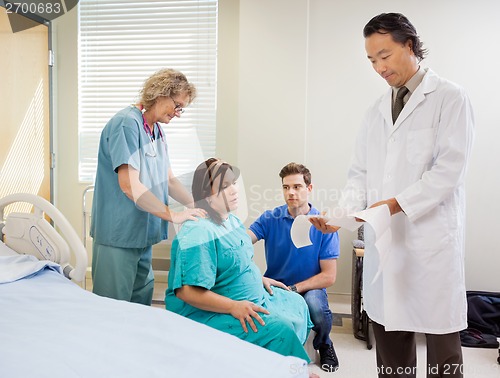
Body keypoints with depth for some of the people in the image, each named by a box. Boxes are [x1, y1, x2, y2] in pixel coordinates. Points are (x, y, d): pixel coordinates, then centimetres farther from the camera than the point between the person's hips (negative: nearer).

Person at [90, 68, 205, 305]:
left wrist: (196, 205, -3)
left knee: (141, 302, 16)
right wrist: (174, 215, -21)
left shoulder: (156, 130, 13)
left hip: (143, 233, 9)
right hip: (119, 235, -9)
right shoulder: (127, 123, -16)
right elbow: (129, 185, -23)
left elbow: (168, 180, 12)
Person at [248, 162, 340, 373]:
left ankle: (324, 346, 4)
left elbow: (329, 276, -7)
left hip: (309, 288, -1)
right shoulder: (270, 219, -2)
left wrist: (293, 288, -18)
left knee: (315, 306, -35)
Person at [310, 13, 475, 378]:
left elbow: (449, 167, -11)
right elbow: (361, 173, 12)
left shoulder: (449, 97, -1)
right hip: (384, 239, 5)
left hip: (432, 237, -5)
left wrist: (398, 204, -19)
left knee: (441, 340, 4)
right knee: (388, 331, 11)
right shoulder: (376, 111, 16)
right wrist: (343, 212, -4)